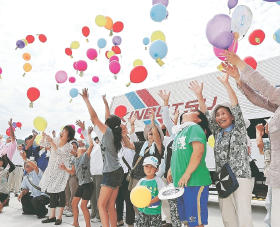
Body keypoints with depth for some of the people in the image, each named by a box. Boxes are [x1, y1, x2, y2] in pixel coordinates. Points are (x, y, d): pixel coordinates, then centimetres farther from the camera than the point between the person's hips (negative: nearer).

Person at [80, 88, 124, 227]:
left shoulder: (108, 131, -9)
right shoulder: (115, 133, 12)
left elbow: (94, 117, -11)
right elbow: (111, 119, 28)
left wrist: (86, 100, -5)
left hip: (111, 173, -9)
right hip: (117, 172, 9)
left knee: (101, 205, -5)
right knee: (110, 206, 11)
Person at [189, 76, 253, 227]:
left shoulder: (239, 128, 3)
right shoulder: (217, 133, 16)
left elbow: (235, 105, -8)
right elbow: (206, 115, 11)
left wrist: (226, 83, -15)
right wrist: (199, 95, 3)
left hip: (240, 177, -5)